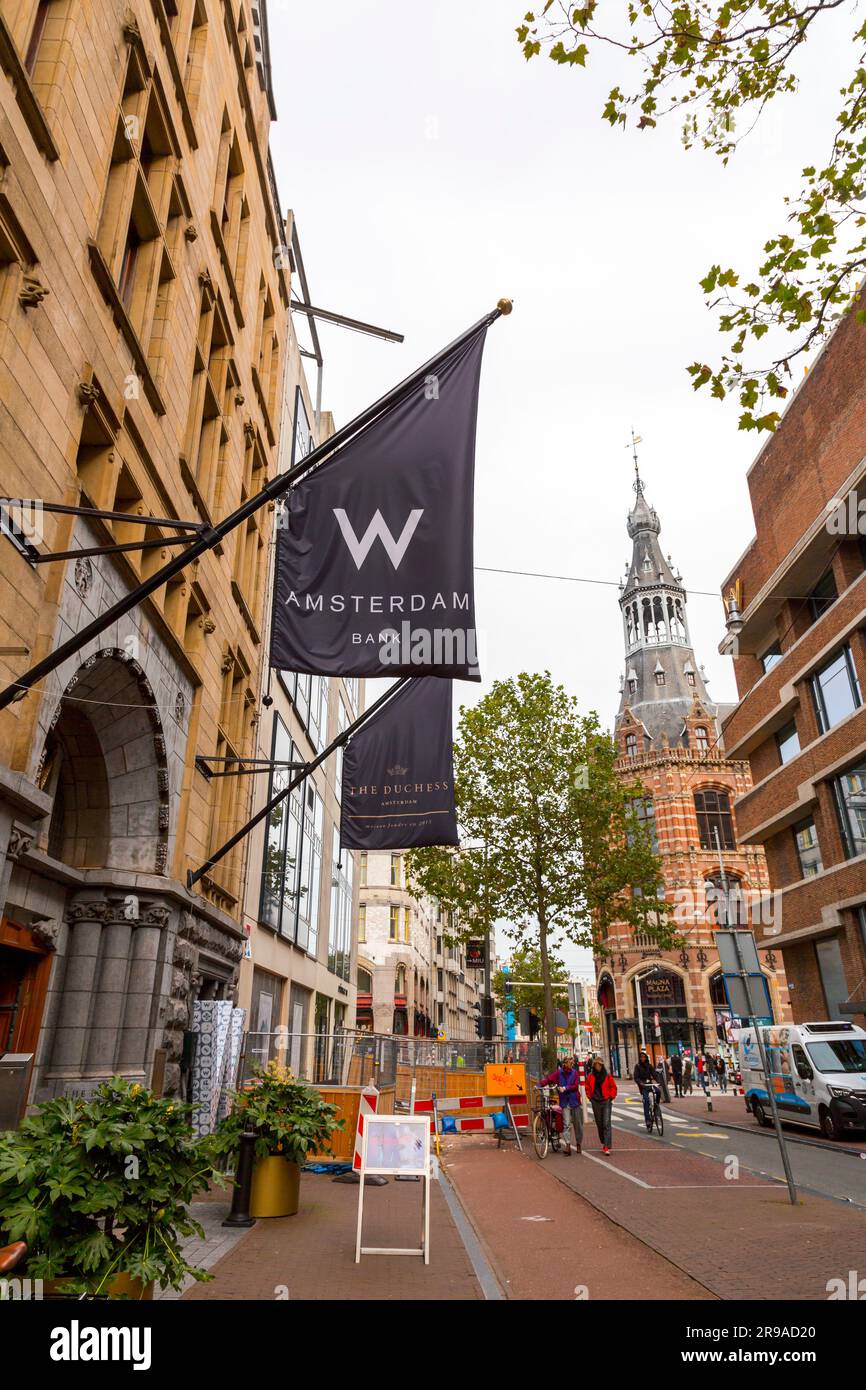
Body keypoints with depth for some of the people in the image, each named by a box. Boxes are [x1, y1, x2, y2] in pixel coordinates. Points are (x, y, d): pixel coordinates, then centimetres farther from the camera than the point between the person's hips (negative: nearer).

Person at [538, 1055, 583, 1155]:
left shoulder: (575, 1073, 2)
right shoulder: (558, 1073, 0)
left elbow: (575, 1086, -6)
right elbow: (548, 1079, -9)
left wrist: (565, 1088, -19)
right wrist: (539, 1085, -24)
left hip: (575, 1102, 1)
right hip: (565, 1103, -1)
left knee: (578, 1124, 9)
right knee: (566, 1124, -10)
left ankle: (578, 1144, 26)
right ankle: (568, 1145, -10)